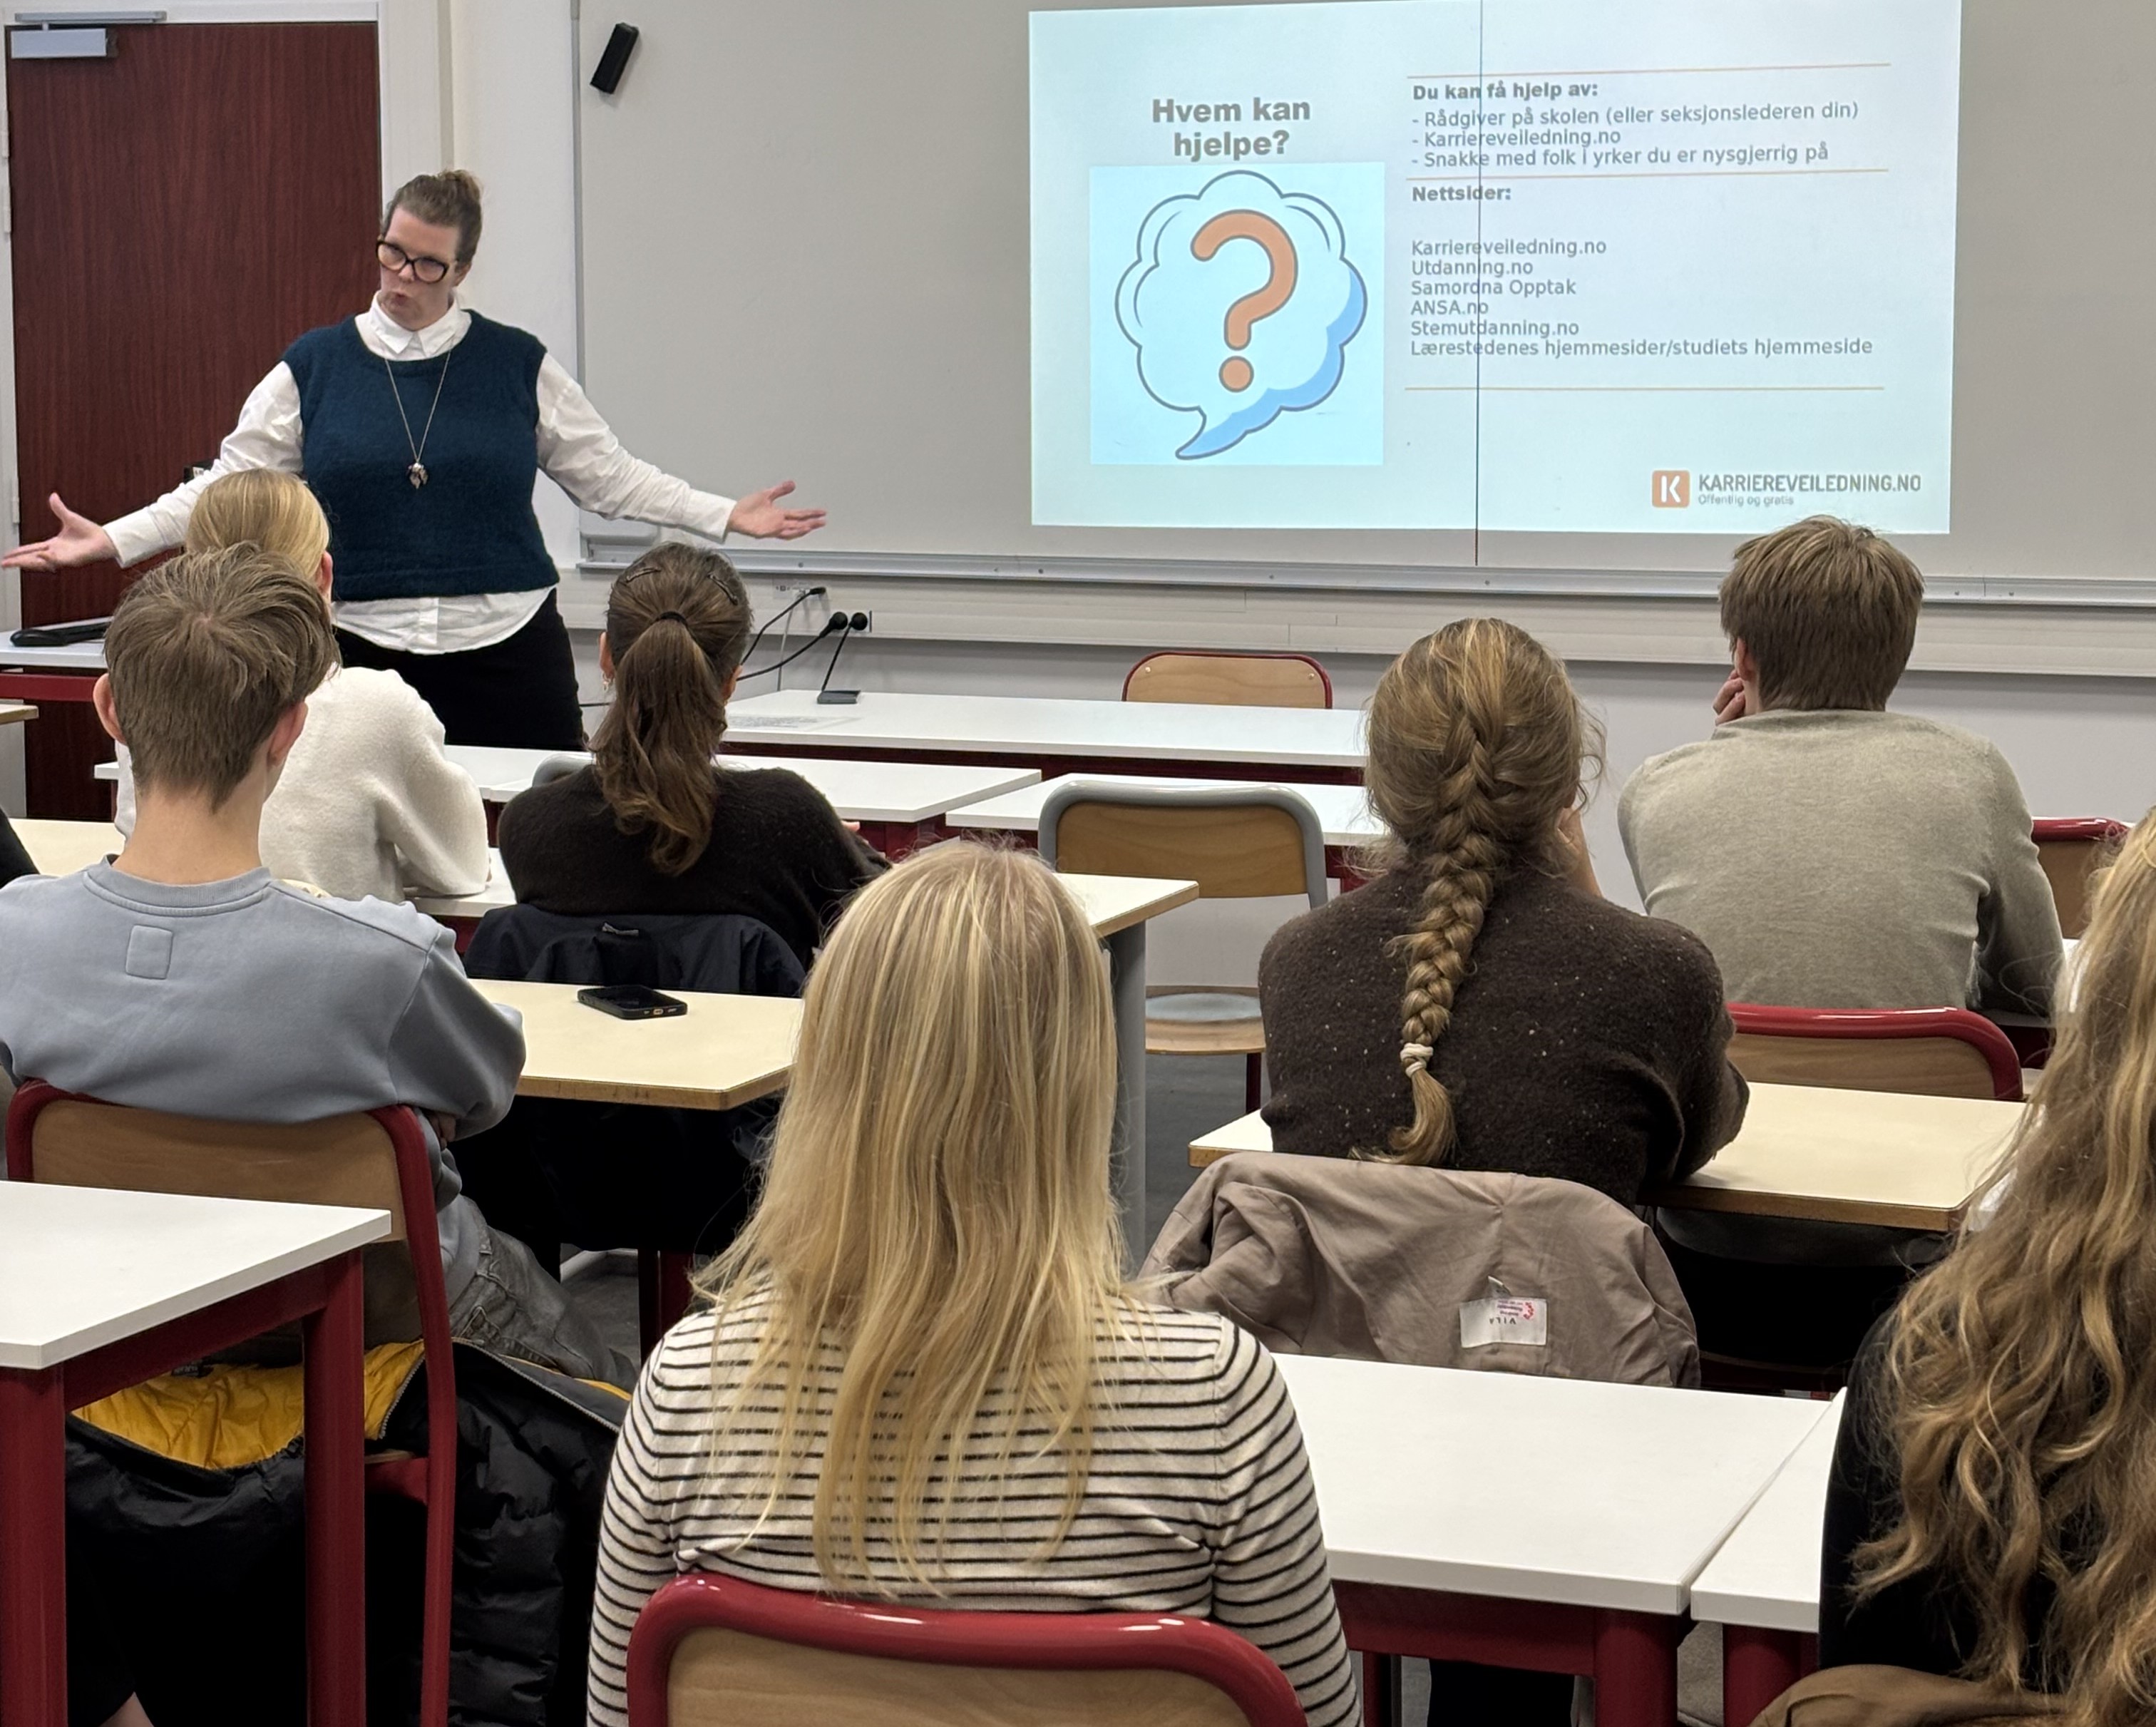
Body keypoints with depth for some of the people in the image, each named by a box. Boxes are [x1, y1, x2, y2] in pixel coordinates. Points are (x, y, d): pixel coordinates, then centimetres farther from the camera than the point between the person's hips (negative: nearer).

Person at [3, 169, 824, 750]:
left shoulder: (519, 365, 5)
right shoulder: (316, 365, 6)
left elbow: (610, 475, 8)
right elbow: (229, 484, 5)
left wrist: (727, 516, 0)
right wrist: (110, 541, -4)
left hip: (510, 651, 0)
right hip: (366, 654, 0)